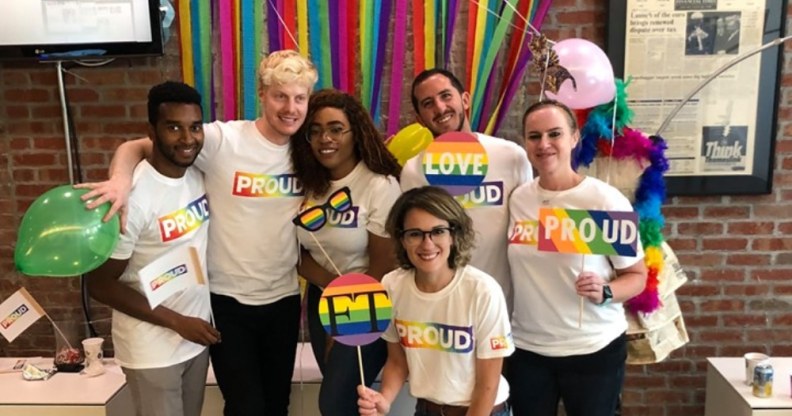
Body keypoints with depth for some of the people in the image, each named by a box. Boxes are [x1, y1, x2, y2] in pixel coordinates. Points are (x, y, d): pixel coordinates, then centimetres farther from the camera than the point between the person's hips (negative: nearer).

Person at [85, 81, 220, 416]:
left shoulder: (199, 173, -3)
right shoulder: (133, 196, -23)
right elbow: (100, 285, -17)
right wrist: (177, 322, -17)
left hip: (196, 336, 6)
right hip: (153, 349, -6)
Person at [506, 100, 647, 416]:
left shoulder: (606, 200, -12)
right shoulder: (518, 199, -1)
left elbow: (638, 275, -7)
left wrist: (604, 292, -25)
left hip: (593, 350, -3)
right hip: (527, 348, 4)